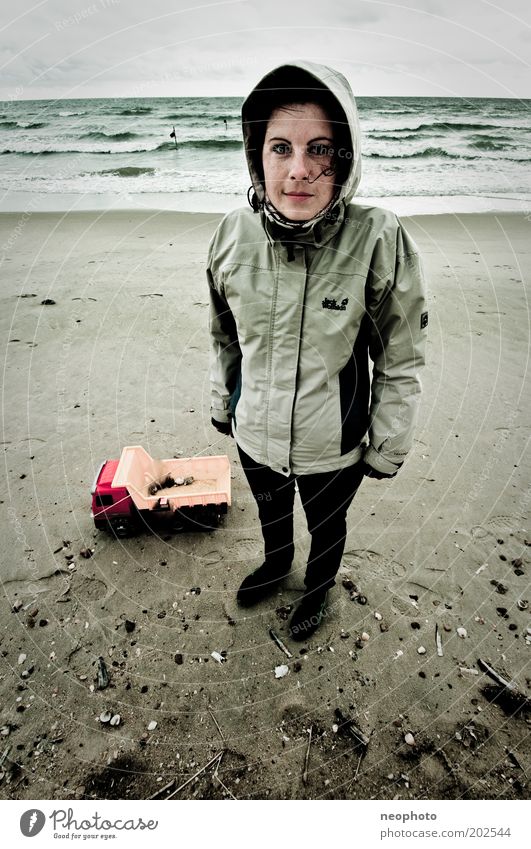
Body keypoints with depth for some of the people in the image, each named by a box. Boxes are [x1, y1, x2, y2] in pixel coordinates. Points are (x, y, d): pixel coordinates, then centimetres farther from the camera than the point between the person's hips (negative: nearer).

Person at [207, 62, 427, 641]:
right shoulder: (234, 234, -13)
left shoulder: (379, 242, -23)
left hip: (333, 446, -3)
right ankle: (276, 564, 66)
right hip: (254, 434, 3)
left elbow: (400, 363, -13)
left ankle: (319, 588, 60)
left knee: (326, 526, 26)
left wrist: (388, 447, -6)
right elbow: (224, 335, 3)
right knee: (270, 513, 31)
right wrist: (221, 403, 12)